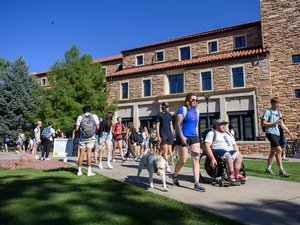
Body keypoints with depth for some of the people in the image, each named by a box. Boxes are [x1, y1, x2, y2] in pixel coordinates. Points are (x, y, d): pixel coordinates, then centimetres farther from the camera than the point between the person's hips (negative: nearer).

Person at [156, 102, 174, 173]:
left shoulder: (169, 115, 15)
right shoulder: (159, 115, -2)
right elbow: (157, 125, -5)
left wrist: (172, 133, 13)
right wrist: (158, 136, -11)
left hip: (169, 134, 6)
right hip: (163, 134, -6)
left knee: (169, 150, 6)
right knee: (165, 150, -10)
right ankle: (167, 166, -7)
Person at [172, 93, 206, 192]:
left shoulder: (196, 111, 15)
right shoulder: (182, 109, -3)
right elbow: (178, 124, -10)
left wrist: (197, 137, 16)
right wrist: (182, 137, -19)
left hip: (194, 137, 6)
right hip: (184, 137, -6)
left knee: (196, 159, -1)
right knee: (183, 160, -4)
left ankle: (197, 184, 4)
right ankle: (174, 175, 24)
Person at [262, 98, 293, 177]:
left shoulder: (278, 113, 17)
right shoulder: (268, 112, -6)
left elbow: (282, 124, 19)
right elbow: (263, 123, -11)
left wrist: (289, 132, 14)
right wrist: (274, 123, -15)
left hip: (277, 134, 8)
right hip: (270, 133, -8)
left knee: (273, 151, 12)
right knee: (279, 150, -18)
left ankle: (268, 168, 23)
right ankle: (281, 171, -14)